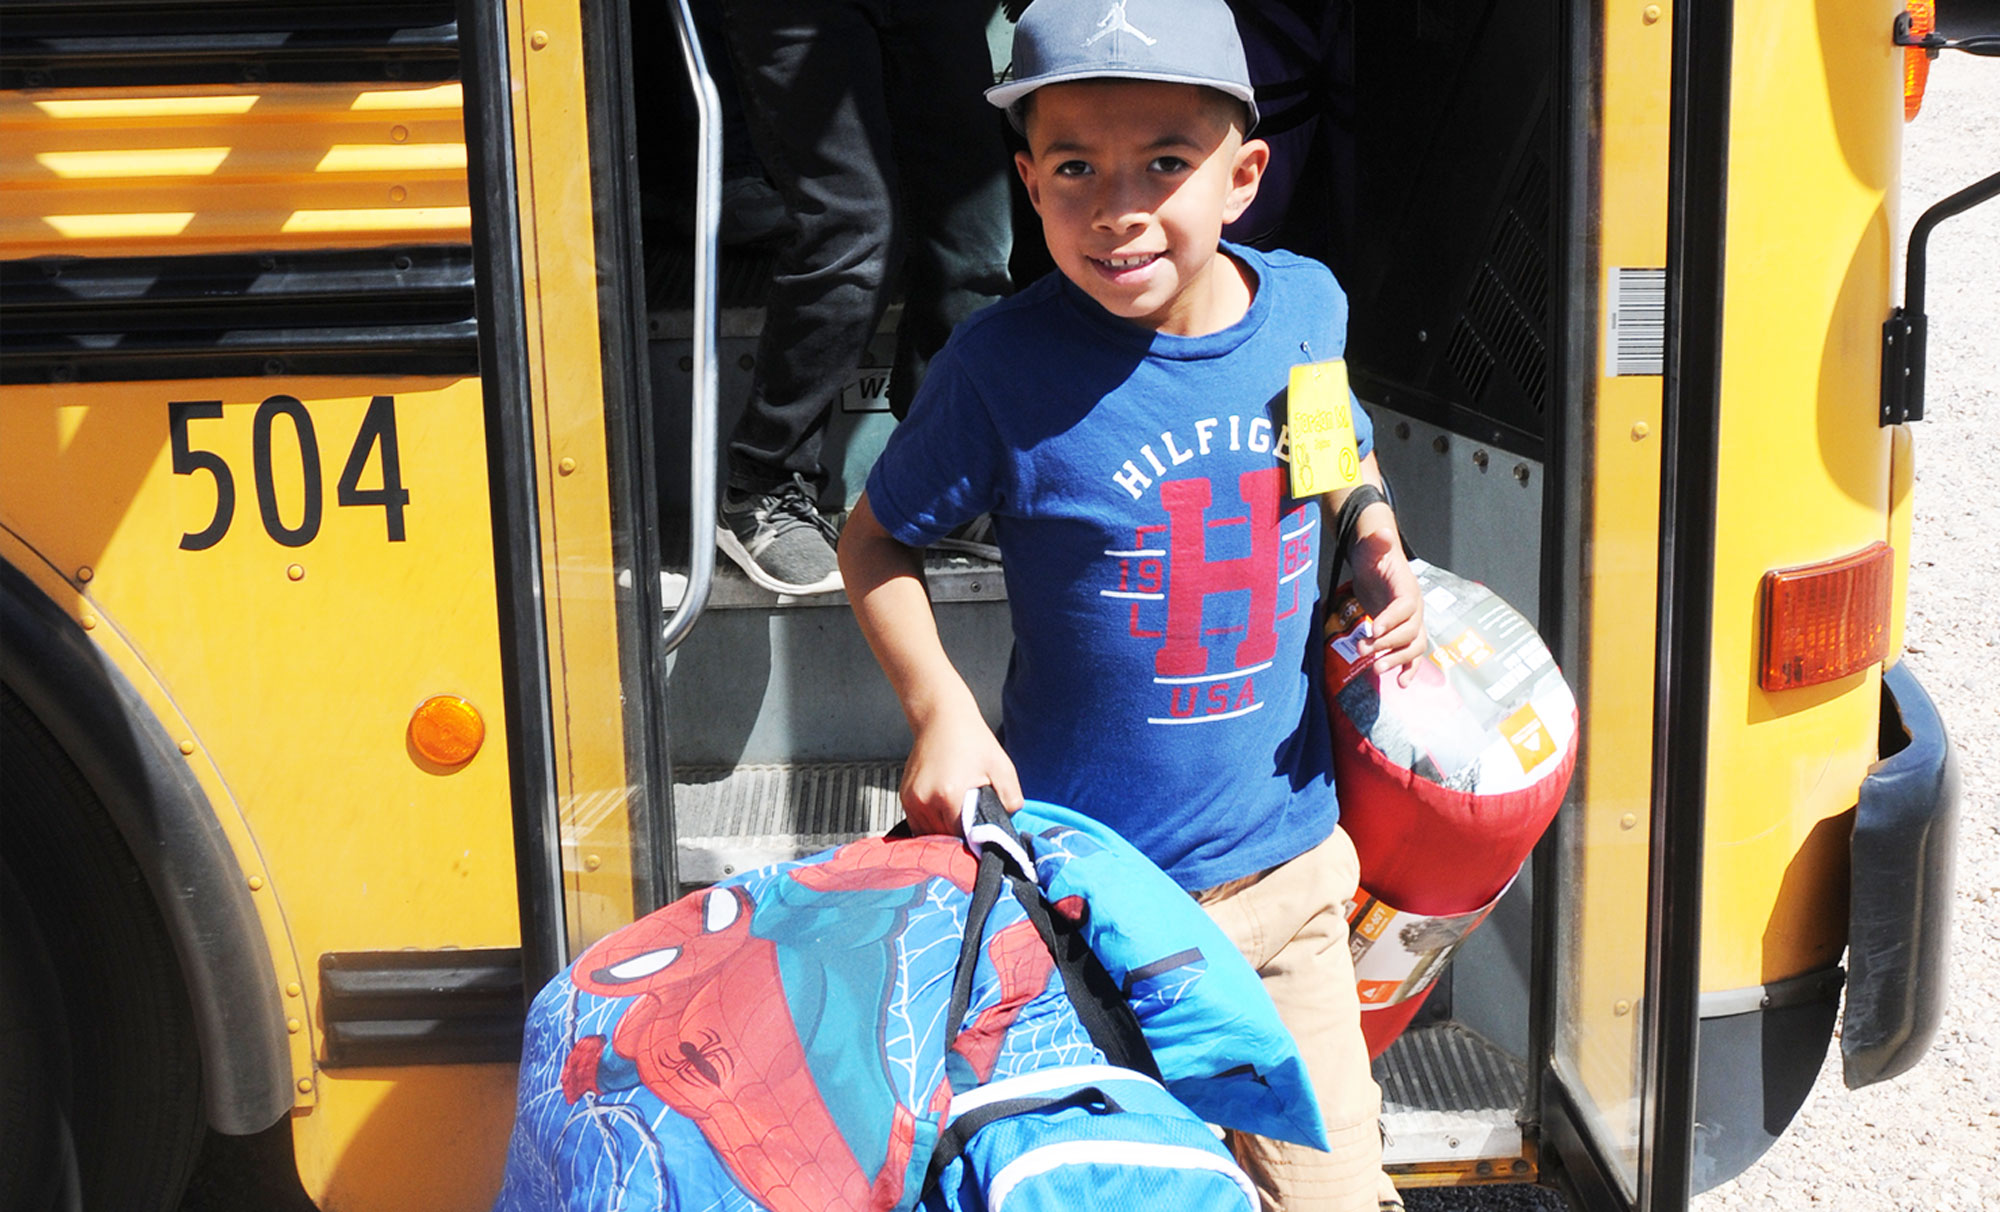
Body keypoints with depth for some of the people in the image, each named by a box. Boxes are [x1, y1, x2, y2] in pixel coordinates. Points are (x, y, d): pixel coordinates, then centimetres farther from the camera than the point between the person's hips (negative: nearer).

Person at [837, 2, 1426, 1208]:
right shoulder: (1003, 364, -16)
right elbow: (876, 539, -2)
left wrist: (1382, 555, -1)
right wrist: (940, 708, -15)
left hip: (1285, 874, 4)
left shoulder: (1306, 304, -4)